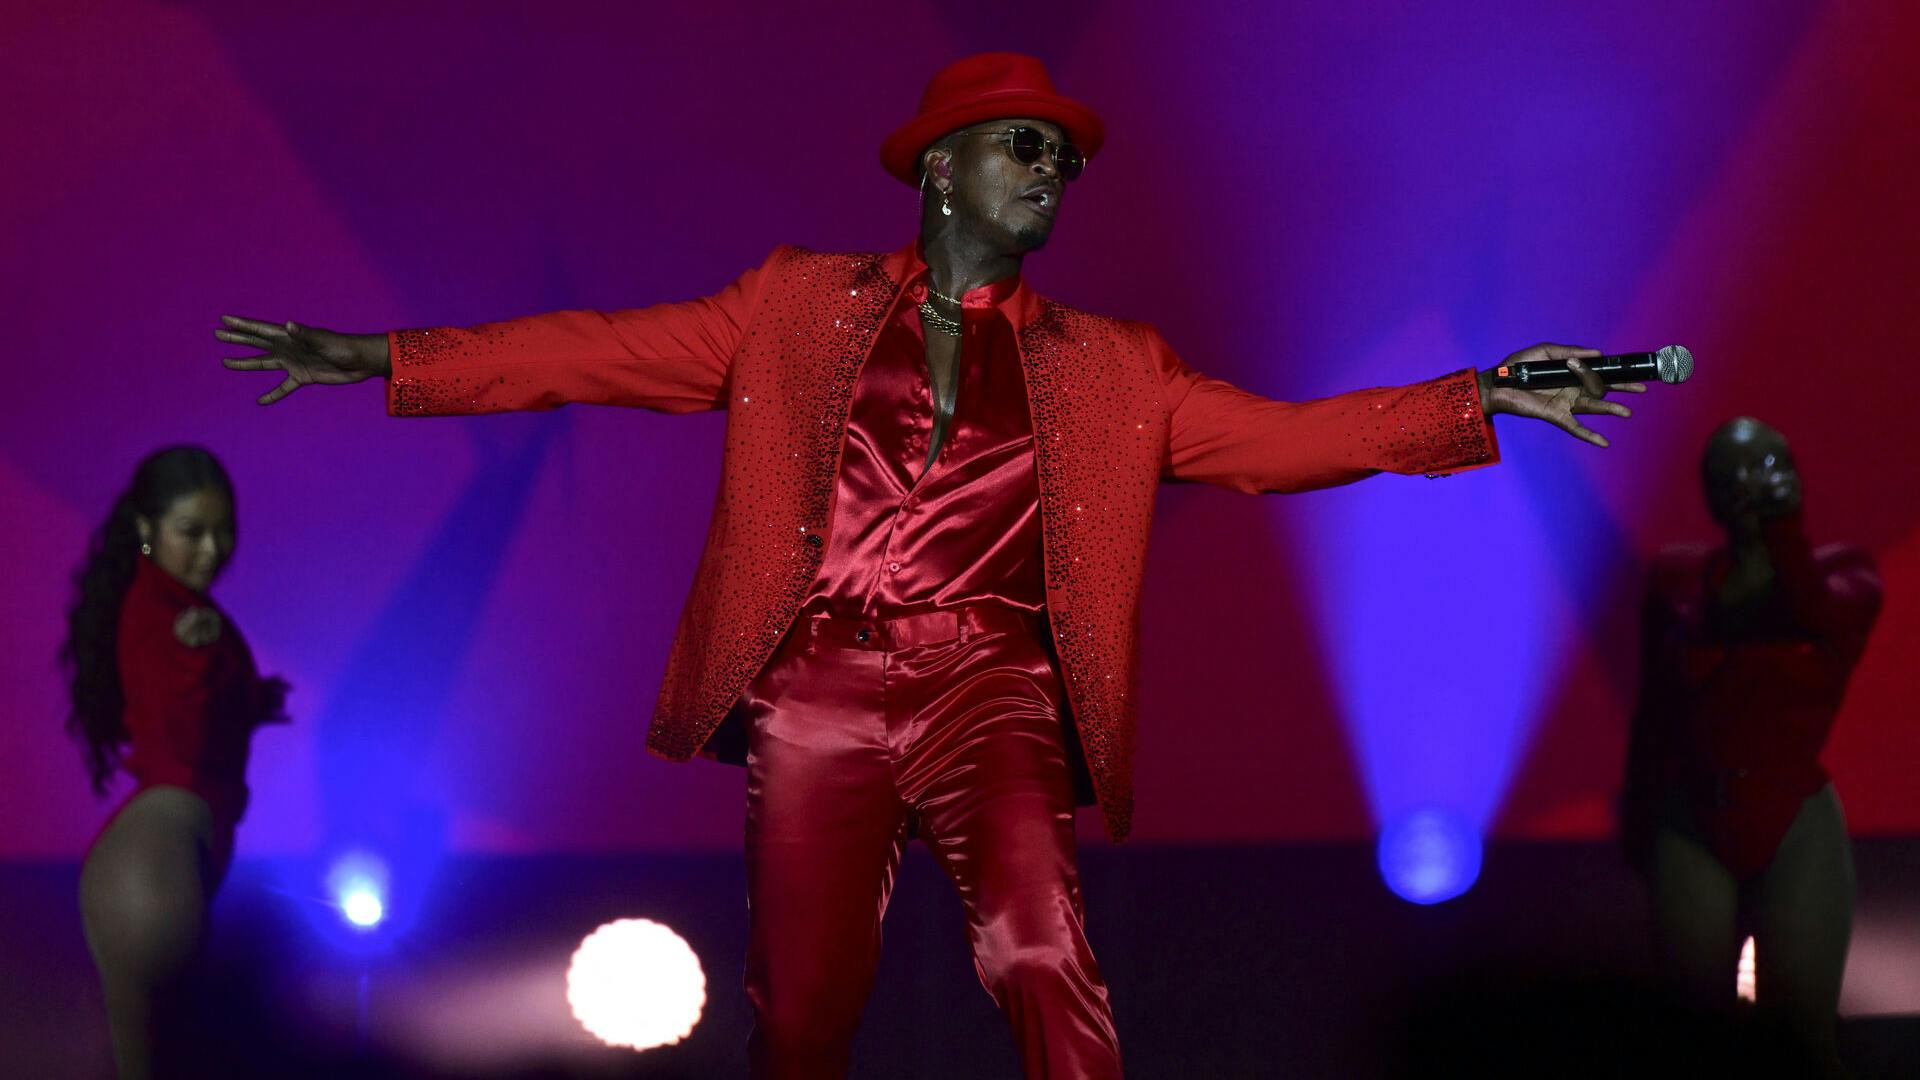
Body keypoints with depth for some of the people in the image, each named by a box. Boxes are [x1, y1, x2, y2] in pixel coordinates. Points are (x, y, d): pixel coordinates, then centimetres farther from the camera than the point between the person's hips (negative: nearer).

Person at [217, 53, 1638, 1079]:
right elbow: (607, 352, 9)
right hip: (817, 692, 0)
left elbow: (1277, 435, 7)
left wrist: (1480, 402, -2)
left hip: (988, 697, 0)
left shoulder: (1107, 369, 13)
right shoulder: (800, 307, 11)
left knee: (1041, 955, -24)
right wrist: (387, 358, 4)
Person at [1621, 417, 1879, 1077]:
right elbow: (1653, 712, 7)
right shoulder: (1678, 577, 0)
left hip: (1797, 829, -2)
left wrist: (1783, 526, -37)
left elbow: (1823, 619, -29)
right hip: (1691, 827, 2)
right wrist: (1638, 822, 11)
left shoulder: (1840, 571, -4)